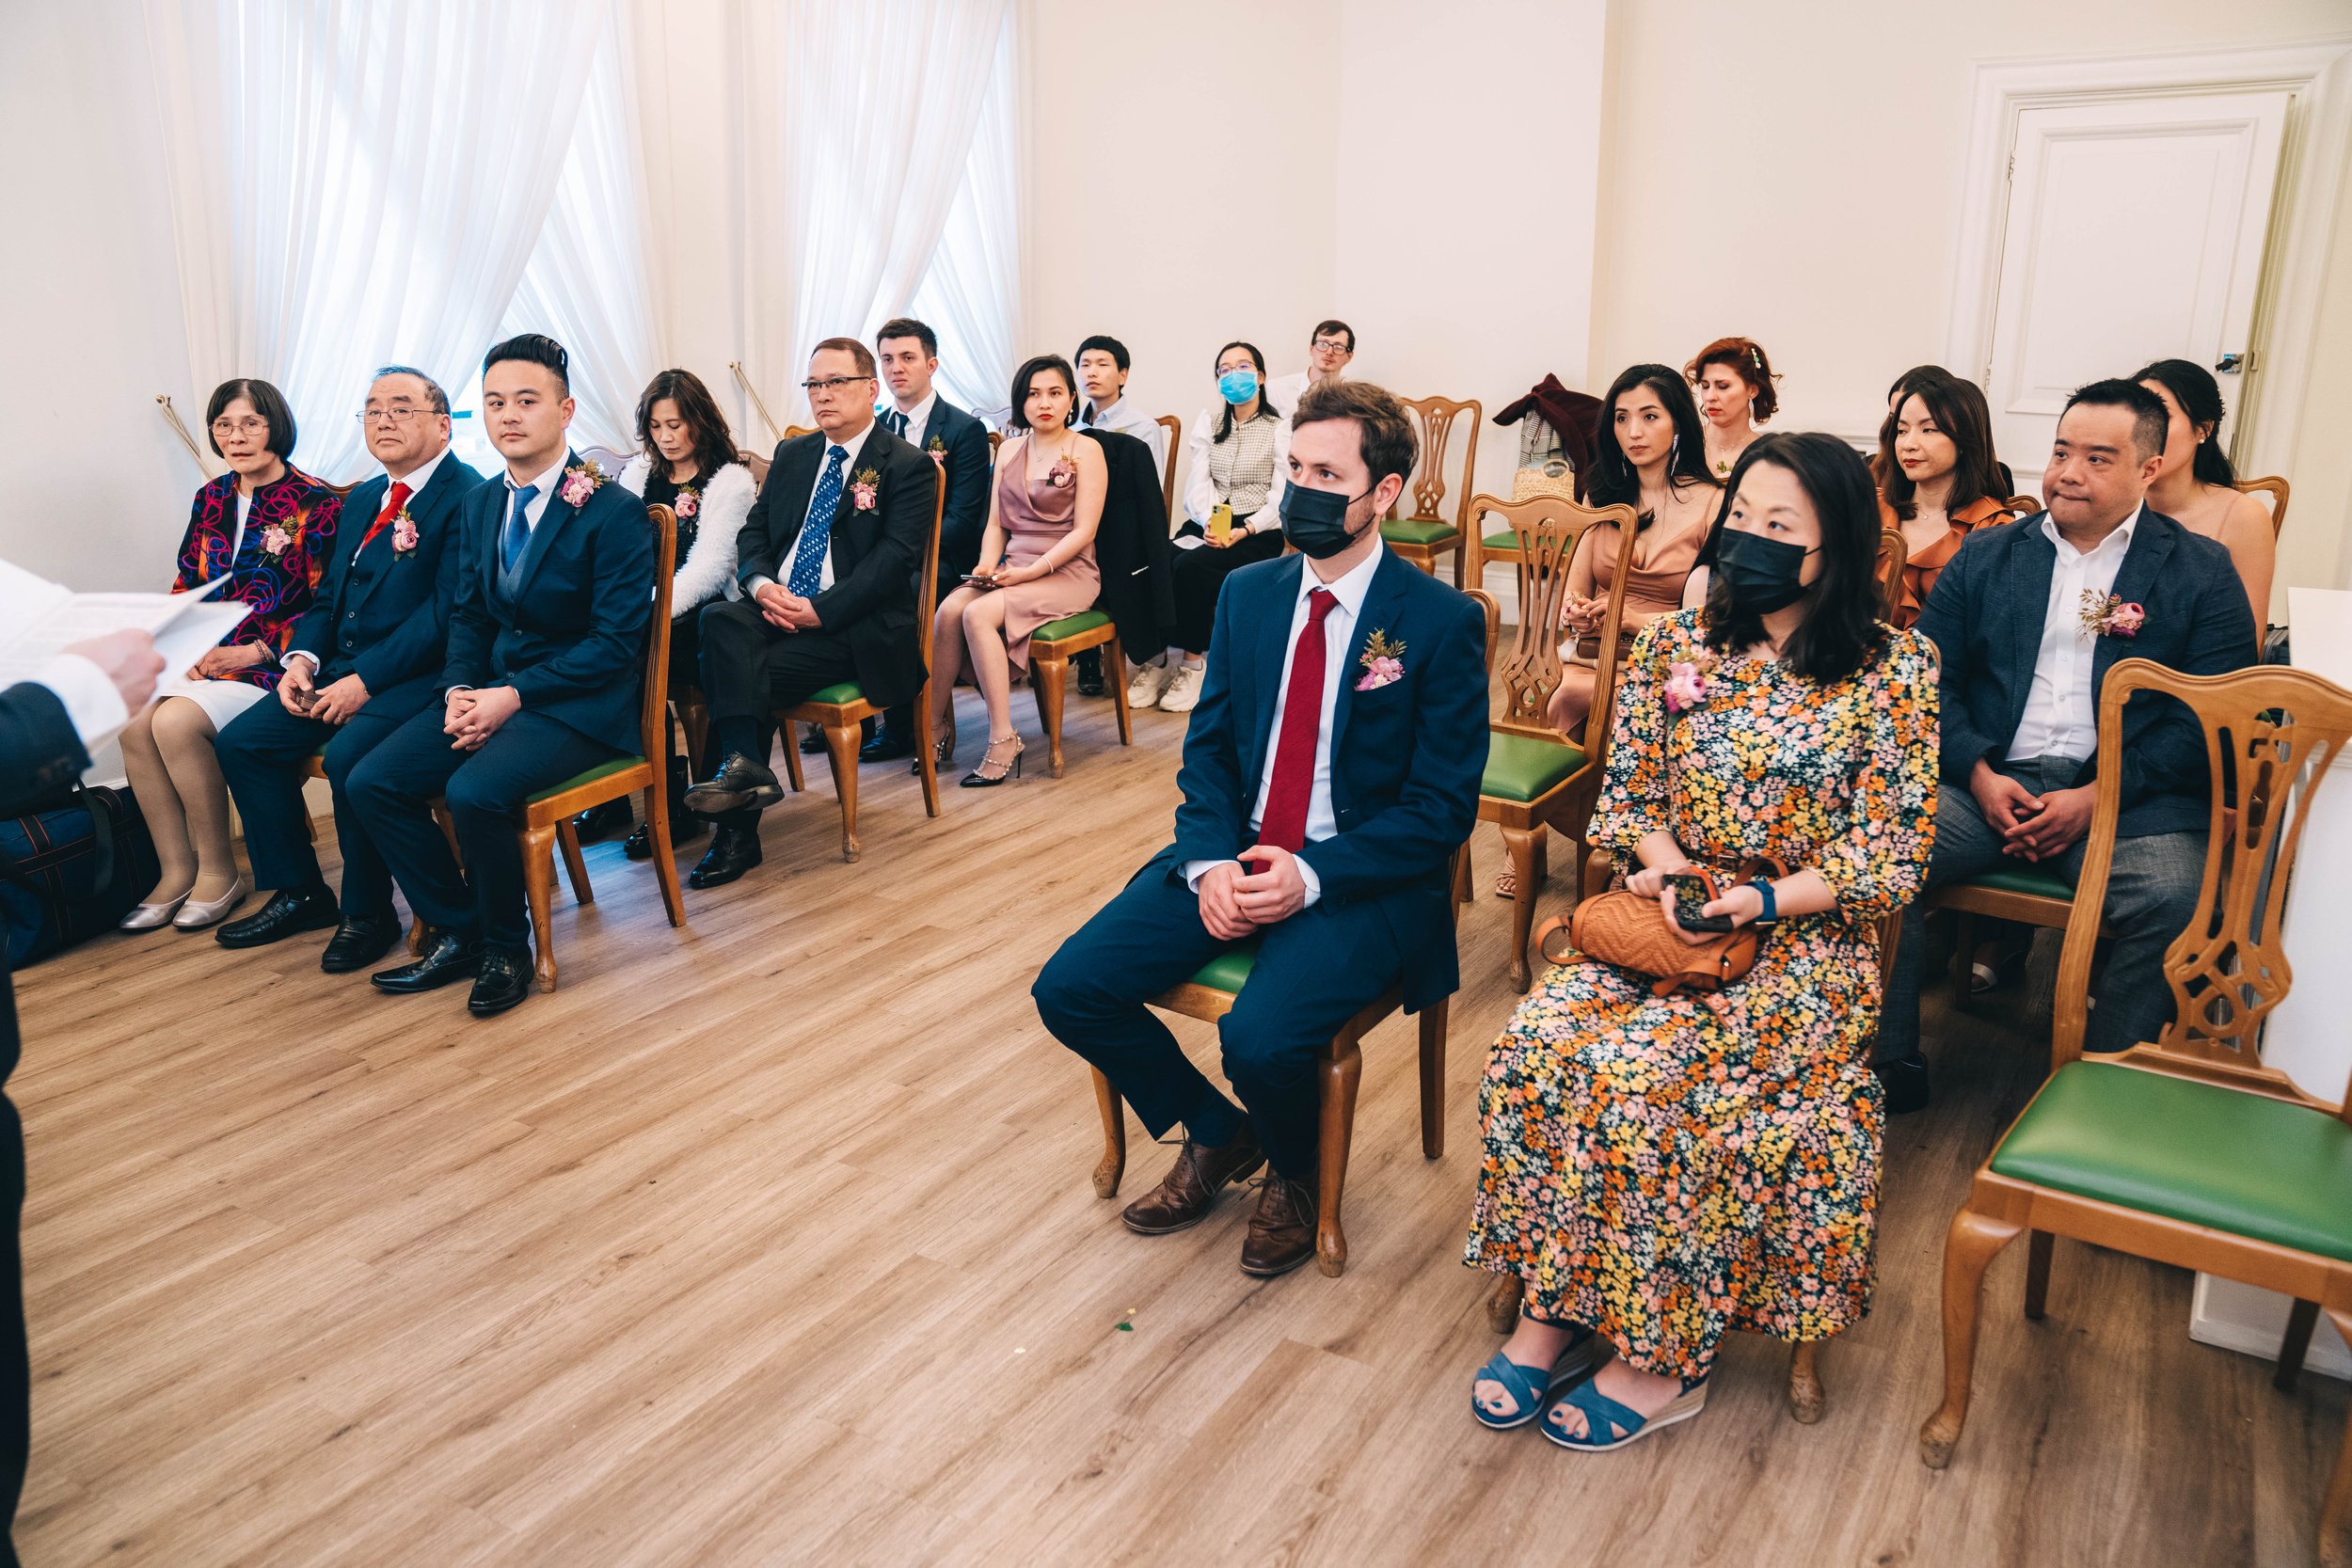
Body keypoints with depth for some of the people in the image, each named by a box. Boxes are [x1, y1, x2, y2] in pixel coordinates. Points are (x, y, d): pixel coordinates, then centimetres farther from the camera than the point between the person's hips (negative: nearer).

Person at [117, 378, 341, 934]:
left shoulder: (316, 504, -5)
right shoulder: (211, 498, 14)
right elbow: (185, 586, 17)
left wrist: (255, 651, -16)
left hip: (271, 663, -6)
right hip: (204, 656, 6)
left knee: (178, 720, -28)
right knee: (132, 721, -20)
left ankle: (218, 873, -12)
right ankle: (176, 872, -9)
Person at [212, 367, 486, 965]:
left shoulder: (467, 499, -11)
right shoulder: (362, 500, 19)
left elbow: (447, 613, -19)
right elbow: (329, 595, 21)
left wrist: (365, 681, -20)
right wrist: (302, 658, 0)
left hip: (416, 677, -9)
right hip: (341, 670, 9)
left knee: (347, 755, -30)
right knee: (240, 741, -2)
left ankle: (367, 912, -9)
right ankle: (299, 893, 11)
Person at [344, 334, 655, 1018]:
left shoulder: (615, 511, -11)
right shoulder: (479, 505, 12)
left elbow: (616, 641, -15)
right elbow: (468, 614, 16)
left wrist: (514, 696, -20)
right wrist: (459, 691, -5)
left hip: (579, 704, -7)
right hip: (490, 690, 7)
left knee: (475, 791, -30)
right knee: (371, 782, -10)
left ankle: (506, 948, -4)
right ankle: (457, 932, 6)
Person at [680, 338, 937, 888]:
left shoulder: (908, 466, -1)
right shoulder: (791, 454, 19)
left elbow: (896, 558, -12)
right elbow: (754, 533, 15)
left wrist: (820, 611, -20)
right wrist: (761, 585, -9)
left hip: (854, 628, -5)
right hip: (776, 608, 5)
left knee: (754, 672, -28)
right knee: (720, 621, -28)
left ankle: (739, 832, -23)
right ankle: (741, 763, -37)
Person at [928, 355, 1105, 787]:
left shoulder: (1086, 451, -1)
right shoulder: (1009, 450, 16)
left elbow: (1083, 531, -8)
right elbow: (995, 524, 15)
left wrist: (1030, 572, -17)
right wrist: (988, 564, -7)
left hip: (1065, 571, -5)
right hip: (1012, 567, 5)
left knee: (978, 614, -30)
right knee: (947, 610, -25)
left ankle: (1003, 740, -26)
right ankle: (936, 728, -16)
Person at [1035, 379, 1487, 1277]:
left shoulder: (1443, 622, -9)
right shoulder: (1248, 592, 7)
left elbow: (1442, 806, -9)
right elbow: (1207, 745, 9)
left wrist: (1309, 878, -20)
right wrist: (1210, 862, -10)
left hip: (1359, 880, -5)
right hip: (1231, 858, 6)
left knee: (1261, 1041, -30)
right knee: (1069, 989, -9)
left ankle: (1295, 1174, 9)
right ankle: (1216, 1134, 17)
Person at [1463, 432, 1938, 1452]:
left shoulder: (1893, 670, -3)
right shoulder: (1677, 646, 8)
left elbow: (1889, 857, -6)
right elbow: (1623, 797, 11)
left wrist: (1753, 900, -17)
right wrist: (1665, 863, -10)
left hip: (1801, 944, -4)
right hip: (1661, 914, 4)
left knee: (1633, 1078, -29)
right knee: (1532, 1050, -24)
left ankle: (1659, 1359, -9)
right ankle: (1552, 1314, -8)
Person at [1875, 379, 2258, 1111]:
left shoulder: (2202, 573, 9)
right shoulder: (1985, 555, 17)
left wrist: (2096, 797, -12)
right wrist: (1980, 775, -7)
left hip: (2130, 795, -2)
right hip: (1988, 780, 2)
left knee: (2176, 903, -32)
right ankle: (1889, 1068, -13)